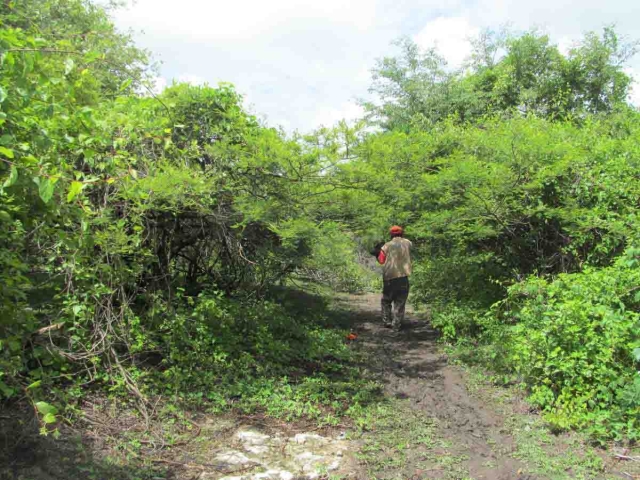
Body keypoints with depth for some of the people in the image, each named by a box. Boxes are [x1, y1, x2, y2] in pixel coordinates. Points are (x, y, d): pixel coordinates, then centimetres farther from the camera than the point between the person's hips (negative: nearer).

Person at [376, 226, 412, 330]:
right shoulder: (407, 243, 3)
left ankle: (387, 321, 17)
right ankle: (397, 324, 5)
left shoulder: (387, 246, -1)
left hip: (389, 277, 0)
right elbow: (408, 256, 12)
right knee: (400, 302, 6)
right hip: (403, 276, 0)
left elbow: (381, 260, -2)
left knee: (386, 300, 17)